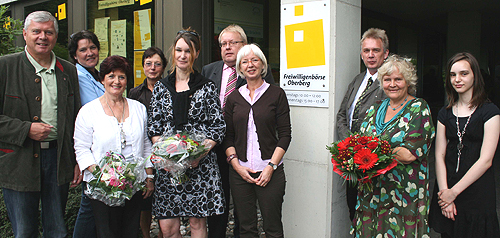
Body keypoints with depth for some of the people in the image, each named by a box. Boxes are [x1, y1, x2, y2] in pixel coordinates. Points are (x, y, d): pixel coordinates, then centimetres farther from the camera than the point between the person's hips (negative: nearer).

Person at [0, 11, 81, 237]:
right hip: (18, 163, -3)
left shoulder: (68, 70, 8)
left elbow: (76, 119, 11)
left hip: (59, 160, 3)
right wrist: (25, 129, -16)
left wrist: (78, 161, 7)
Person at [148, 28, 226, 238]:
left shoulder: (207, 88, 3)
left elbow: (218, 126, 0)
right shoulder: (161, 87, 10)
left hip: (200, 163, -2)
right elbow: (153, 127, 9)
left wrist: (199, 153, -13)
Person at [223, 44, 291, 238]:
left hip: (270, 171, -2)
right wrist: (236, 164, -4)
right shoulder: (234, 98, 10)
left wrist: (271, 166, -10)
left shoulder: (276, 94, 2)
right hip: (240, 171, 3)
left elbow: (285, 134, -1)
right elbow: (228, 136, 9)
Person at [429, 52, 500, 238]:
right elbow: (440, 155, 2)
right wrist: (444, 191, -11)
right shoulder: (445, 113, 8)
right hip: (447, 188, 4)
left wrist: (454, 191, -13)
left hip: (477, 190, -3)